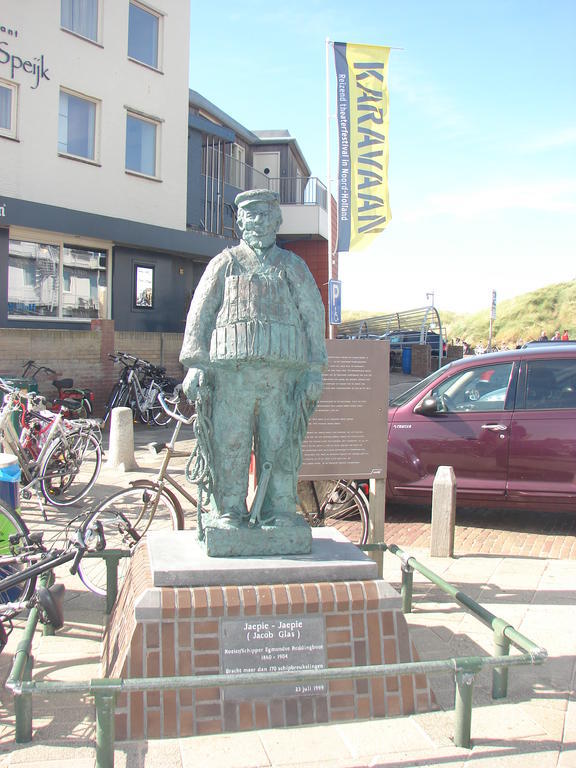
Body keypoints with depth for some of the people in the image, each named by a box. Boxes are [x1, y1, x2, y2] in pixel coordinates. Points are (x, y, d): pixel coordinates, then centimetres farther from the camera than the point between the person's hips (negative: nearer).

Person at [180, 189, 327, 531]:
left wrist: (314, 371, 5)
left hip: (283, 373, 1)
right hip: (232, 371, -1)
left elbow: (314, 317, 14)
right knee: (229, 446, -2)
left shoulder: (293, 266, 17)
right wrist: (196, 365, -1)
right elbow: (200, 314, 10)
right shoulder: (225, 263, 14)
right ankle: (230, 514, 8)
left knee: (281, 446, 1)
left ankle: (279, 514, 10)